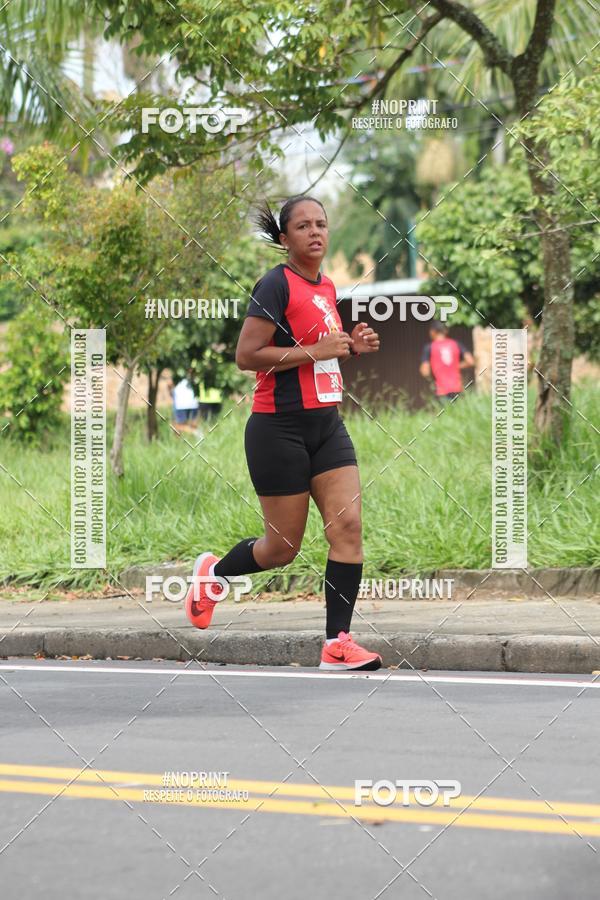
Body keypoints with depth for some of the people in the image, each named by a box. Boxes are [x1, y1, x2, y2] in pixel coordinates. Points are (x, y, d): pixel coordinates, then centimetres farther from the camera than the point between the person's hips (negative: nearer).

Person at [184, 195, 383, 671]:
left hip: (327, 425, 7)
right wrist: (316, 350, -20)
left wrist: (350, 345, 8)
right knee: (283, 547, 2)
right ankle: (212, 572, 32)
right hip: (280, 429, -7)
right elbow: (247, 355, -18)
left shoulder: (327, 288, 13)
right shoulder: (276, 285, -12)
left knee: (348, 526, -7)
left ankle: (338, 642, -6)